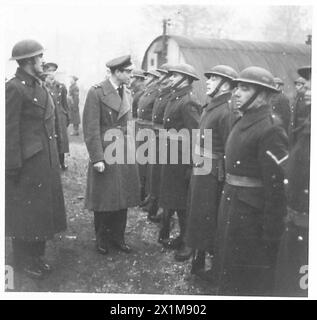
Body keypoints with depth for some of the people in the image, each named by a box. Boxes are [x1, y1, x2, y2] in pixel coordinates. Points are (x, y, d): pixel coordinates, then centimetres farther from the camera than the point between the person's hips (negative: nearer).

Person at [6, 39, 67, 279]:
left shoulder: (39, 86, 13)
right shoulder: (14, 88, -14)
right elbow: (10, 130, -17)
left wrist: (55, 157, 13)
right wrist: (13, 167, -18)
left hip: (46, 160, 9)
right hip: (28, 162, -8)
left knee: (43, 207, 15)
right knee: (26, 211, 4)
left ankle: (37, 256, 30)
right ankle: (24, 262, 20)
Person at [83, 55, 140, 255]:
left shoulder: (127, 94, 11)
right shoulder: (96, 93, -11)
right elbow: (91, 129, -14)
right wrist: (97, 158, -18)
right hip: (105, 152, -6)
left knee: (123, 197, 10)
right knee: (104, 199, 5)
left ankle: (118, 237, 25)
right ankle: (102, 239, 23)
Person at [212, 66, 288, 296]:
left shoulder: (271, 129, -20)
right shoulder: (245, 121, 7)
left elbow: (276, 184, -21)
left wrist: (271, 233, -19)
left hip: (252, 212, -8)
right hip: (231, 205, 9)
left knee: (250, 278, 9)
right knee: (227, 264, 23)